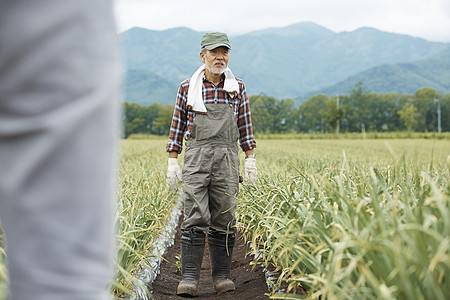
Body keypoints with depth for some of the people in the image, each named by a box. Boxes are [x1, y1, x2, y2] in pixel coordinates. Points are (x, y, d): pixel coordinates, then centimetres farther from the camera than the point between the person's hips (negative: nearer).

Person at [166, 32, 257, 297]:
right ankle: (189, 278, -5)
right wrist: (172, 161, 4)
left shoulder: (238, 88, 10)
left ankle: (222, 276, 12)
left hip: (227, 159, 2)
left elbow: (245, 126, 13)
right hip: (196, 157, -1)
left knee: (224, 220, 2)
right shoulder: (188, 88, 6)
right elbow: (178, 125, 9)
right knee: (196, 218, -9)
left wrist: (251, 158, 6)